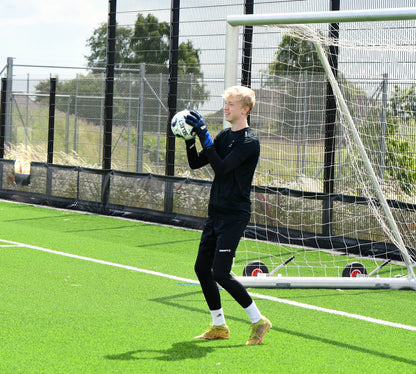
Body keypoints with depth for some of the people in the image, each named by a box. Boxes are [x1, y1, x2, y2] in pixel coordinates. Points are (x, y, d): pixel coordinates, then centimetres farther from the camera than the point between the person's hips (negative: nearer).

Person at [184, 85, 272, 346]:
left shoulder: (249, 141, -13)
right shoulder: (224, 136, 13)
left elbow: (222, 167, -23)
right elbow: (196, 163, 12)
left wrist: (204, 135, -25)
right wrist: (189, 138, -3)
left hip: (235, 215, -9)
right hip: (216, 213, 9)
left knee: (221, 273, -13)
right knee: (202, 268, 7)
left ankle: (258, 321, 1)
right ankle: (219, 326, 19)